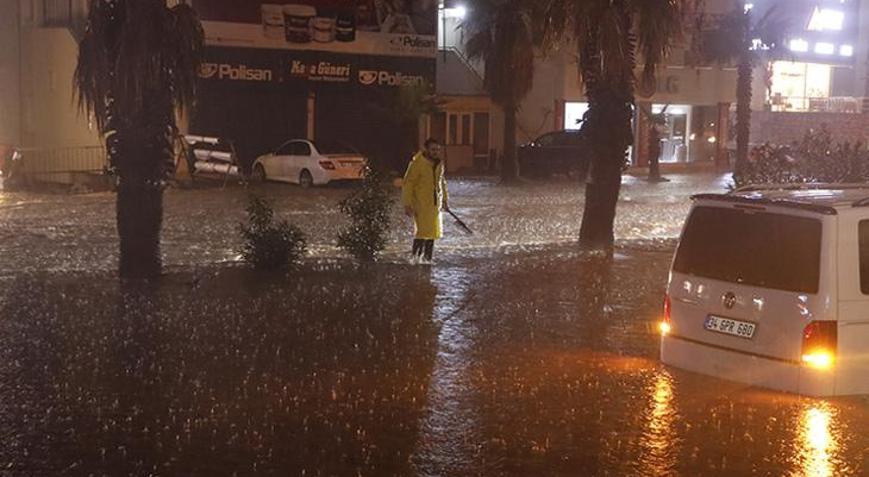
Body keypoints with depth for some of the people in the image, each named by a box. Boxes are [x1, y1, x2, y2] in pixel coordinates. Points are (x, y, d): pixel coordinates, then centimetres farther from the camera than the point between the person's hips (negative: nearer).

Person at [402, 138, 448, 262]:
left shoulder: (439, 164, 9)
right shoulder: (417, 164, -14)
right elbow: (407, 184, -13)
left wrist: (445, 200, 24)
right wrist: (407, 205, -17)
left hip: (435, 204, 7)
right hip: (421, 204, -7)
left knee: (433, 231, 10)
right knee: (423, 231, -14)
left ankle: (427, 258, 20)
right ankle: (415, 257, -5)